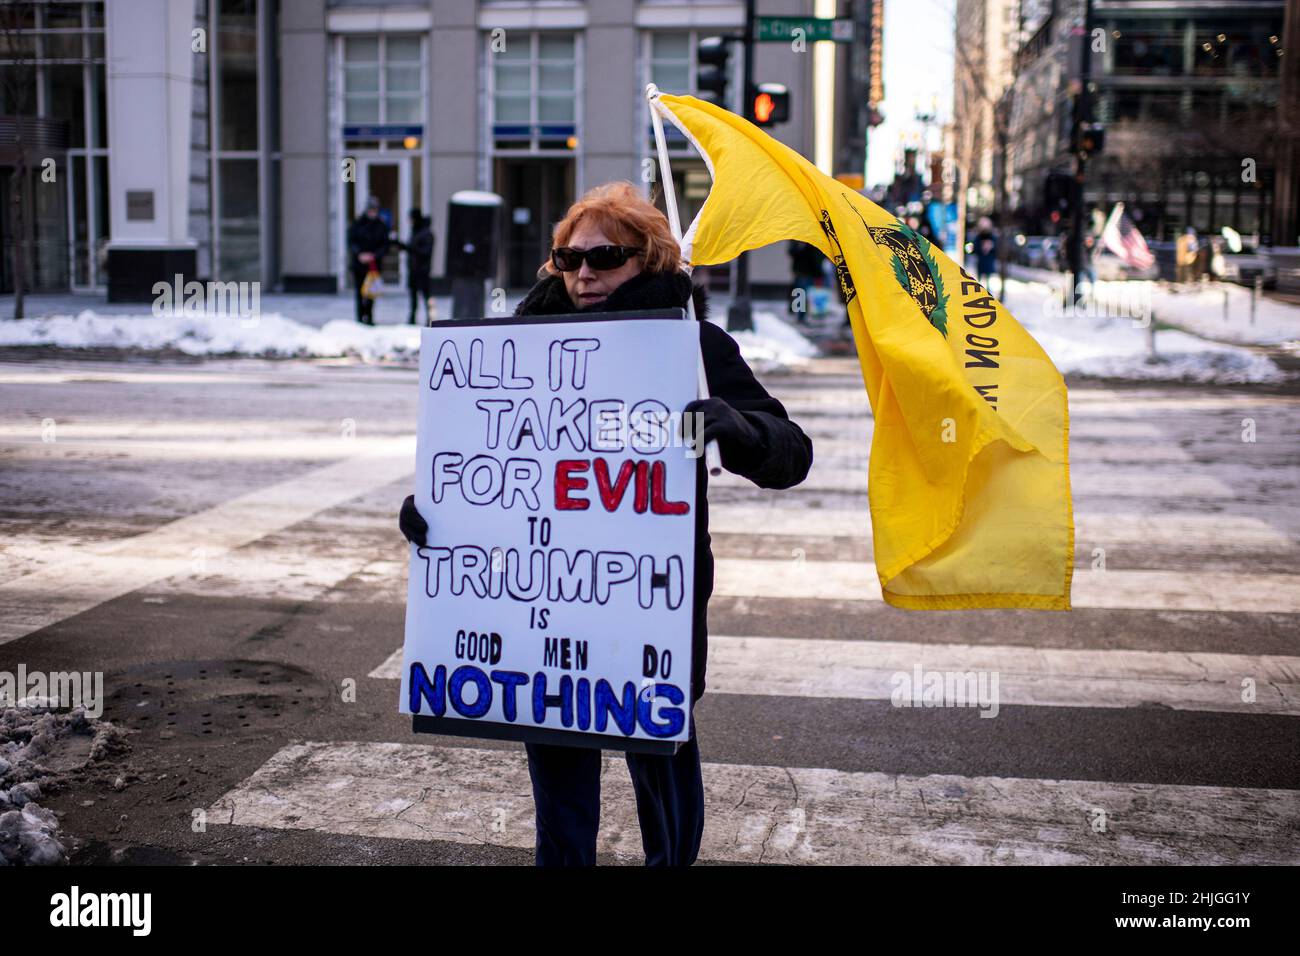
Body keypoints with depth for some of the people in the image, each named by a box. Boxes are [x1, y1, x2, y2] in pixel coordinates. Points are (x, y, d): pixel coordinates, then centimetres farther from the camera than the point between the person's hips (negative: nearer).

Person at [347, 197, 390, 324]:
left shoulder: (381, 226, 3)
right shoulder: (357, 223, -1)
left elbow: (385, 245, 2)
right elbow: (351, 241, -2)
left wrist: (375, 255, -14)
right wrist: (359, 254, -18)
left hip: (374, 263, 1)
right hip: (358, 262, -1)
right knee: (360, 292, -1)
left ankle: (368, 318, 10)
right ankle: (360, 318, 3)